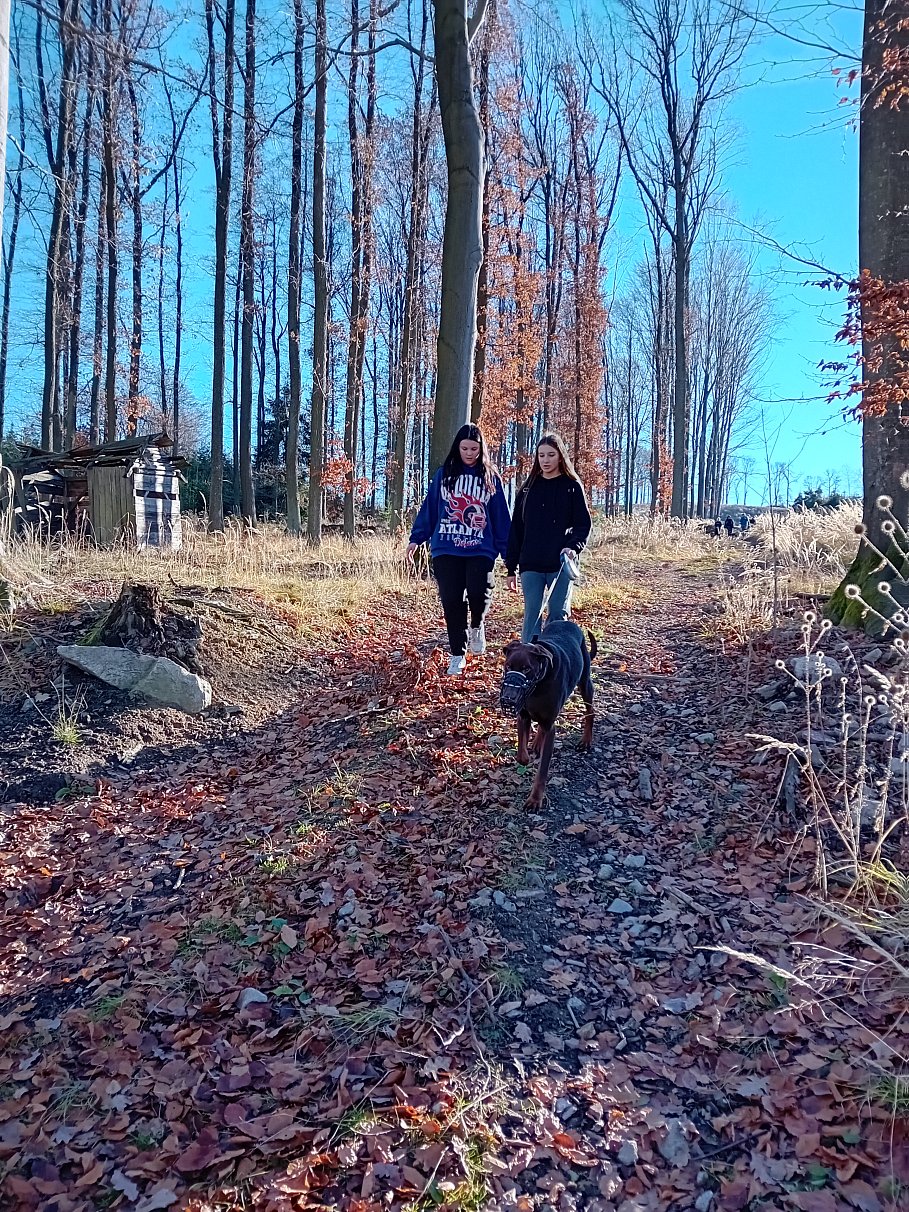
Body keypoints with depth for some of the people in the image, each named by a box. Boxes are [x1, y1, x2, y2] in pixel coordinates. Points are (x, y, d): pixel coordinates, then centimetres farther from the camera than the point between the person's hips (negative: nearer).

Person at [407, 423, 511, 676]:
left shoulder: (491, 477, 6)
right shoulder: (444, 474, 7)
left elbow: (501, 518, 6)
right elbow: (429, 508, 10)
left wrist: (508, 553, 3)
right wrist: (416, 538, 6)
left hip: (480, 551, -1)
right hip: (446, 550, 1)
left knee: (479, 593, -19)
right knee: (452, 602, 1)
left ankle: (477, 626, 15)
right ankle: (458, 655, 15)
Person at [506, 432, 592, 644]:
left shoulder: (572, 486, 3)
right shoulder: (529, 487, 10)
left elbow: (583, 524, 0)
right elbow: (516, 528, 10)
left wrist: (574, 547, -21)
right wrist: (511, 567, 7)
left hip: (561, 565, -2)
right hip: (531, 565, 2)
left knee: (558, 615, 1)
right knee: (532, 615, 0)